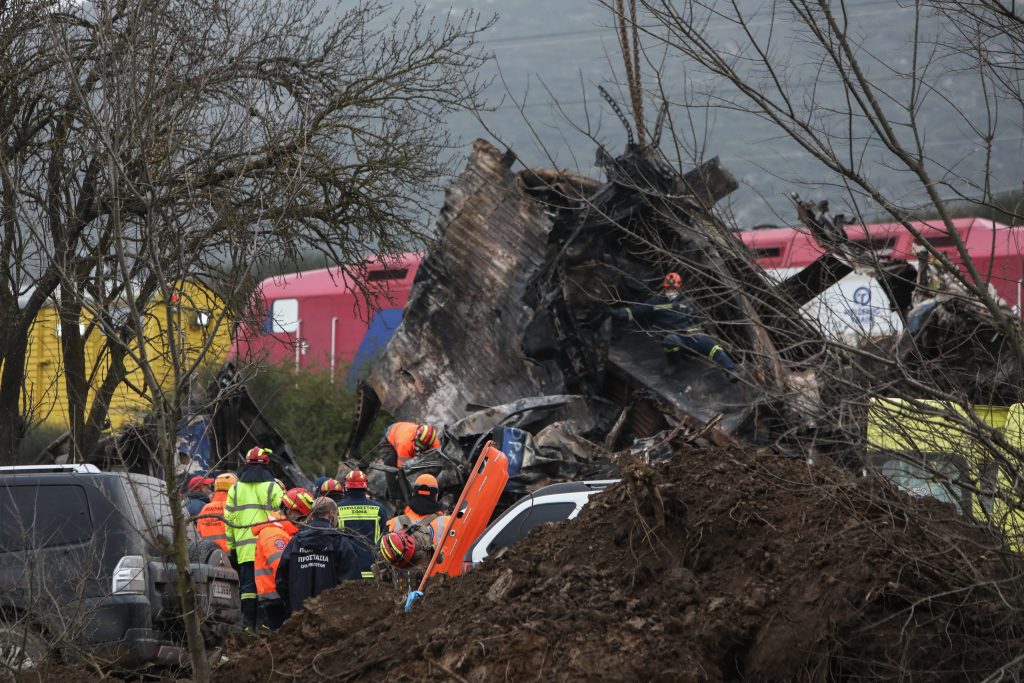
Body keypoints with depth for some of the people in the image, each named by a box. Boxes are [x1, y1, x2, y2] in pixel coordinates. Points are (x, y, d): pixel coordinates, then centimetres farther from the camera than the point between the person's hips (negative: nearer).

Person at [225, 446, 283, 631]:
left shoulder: (235, 489, 12)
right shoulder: (272, 487, 1)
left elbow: (229, 520, 11)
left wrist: (231, 546, 15)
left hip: (243, 547, 3)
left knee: (247, 586, 4)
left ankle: (248, 622, -1)